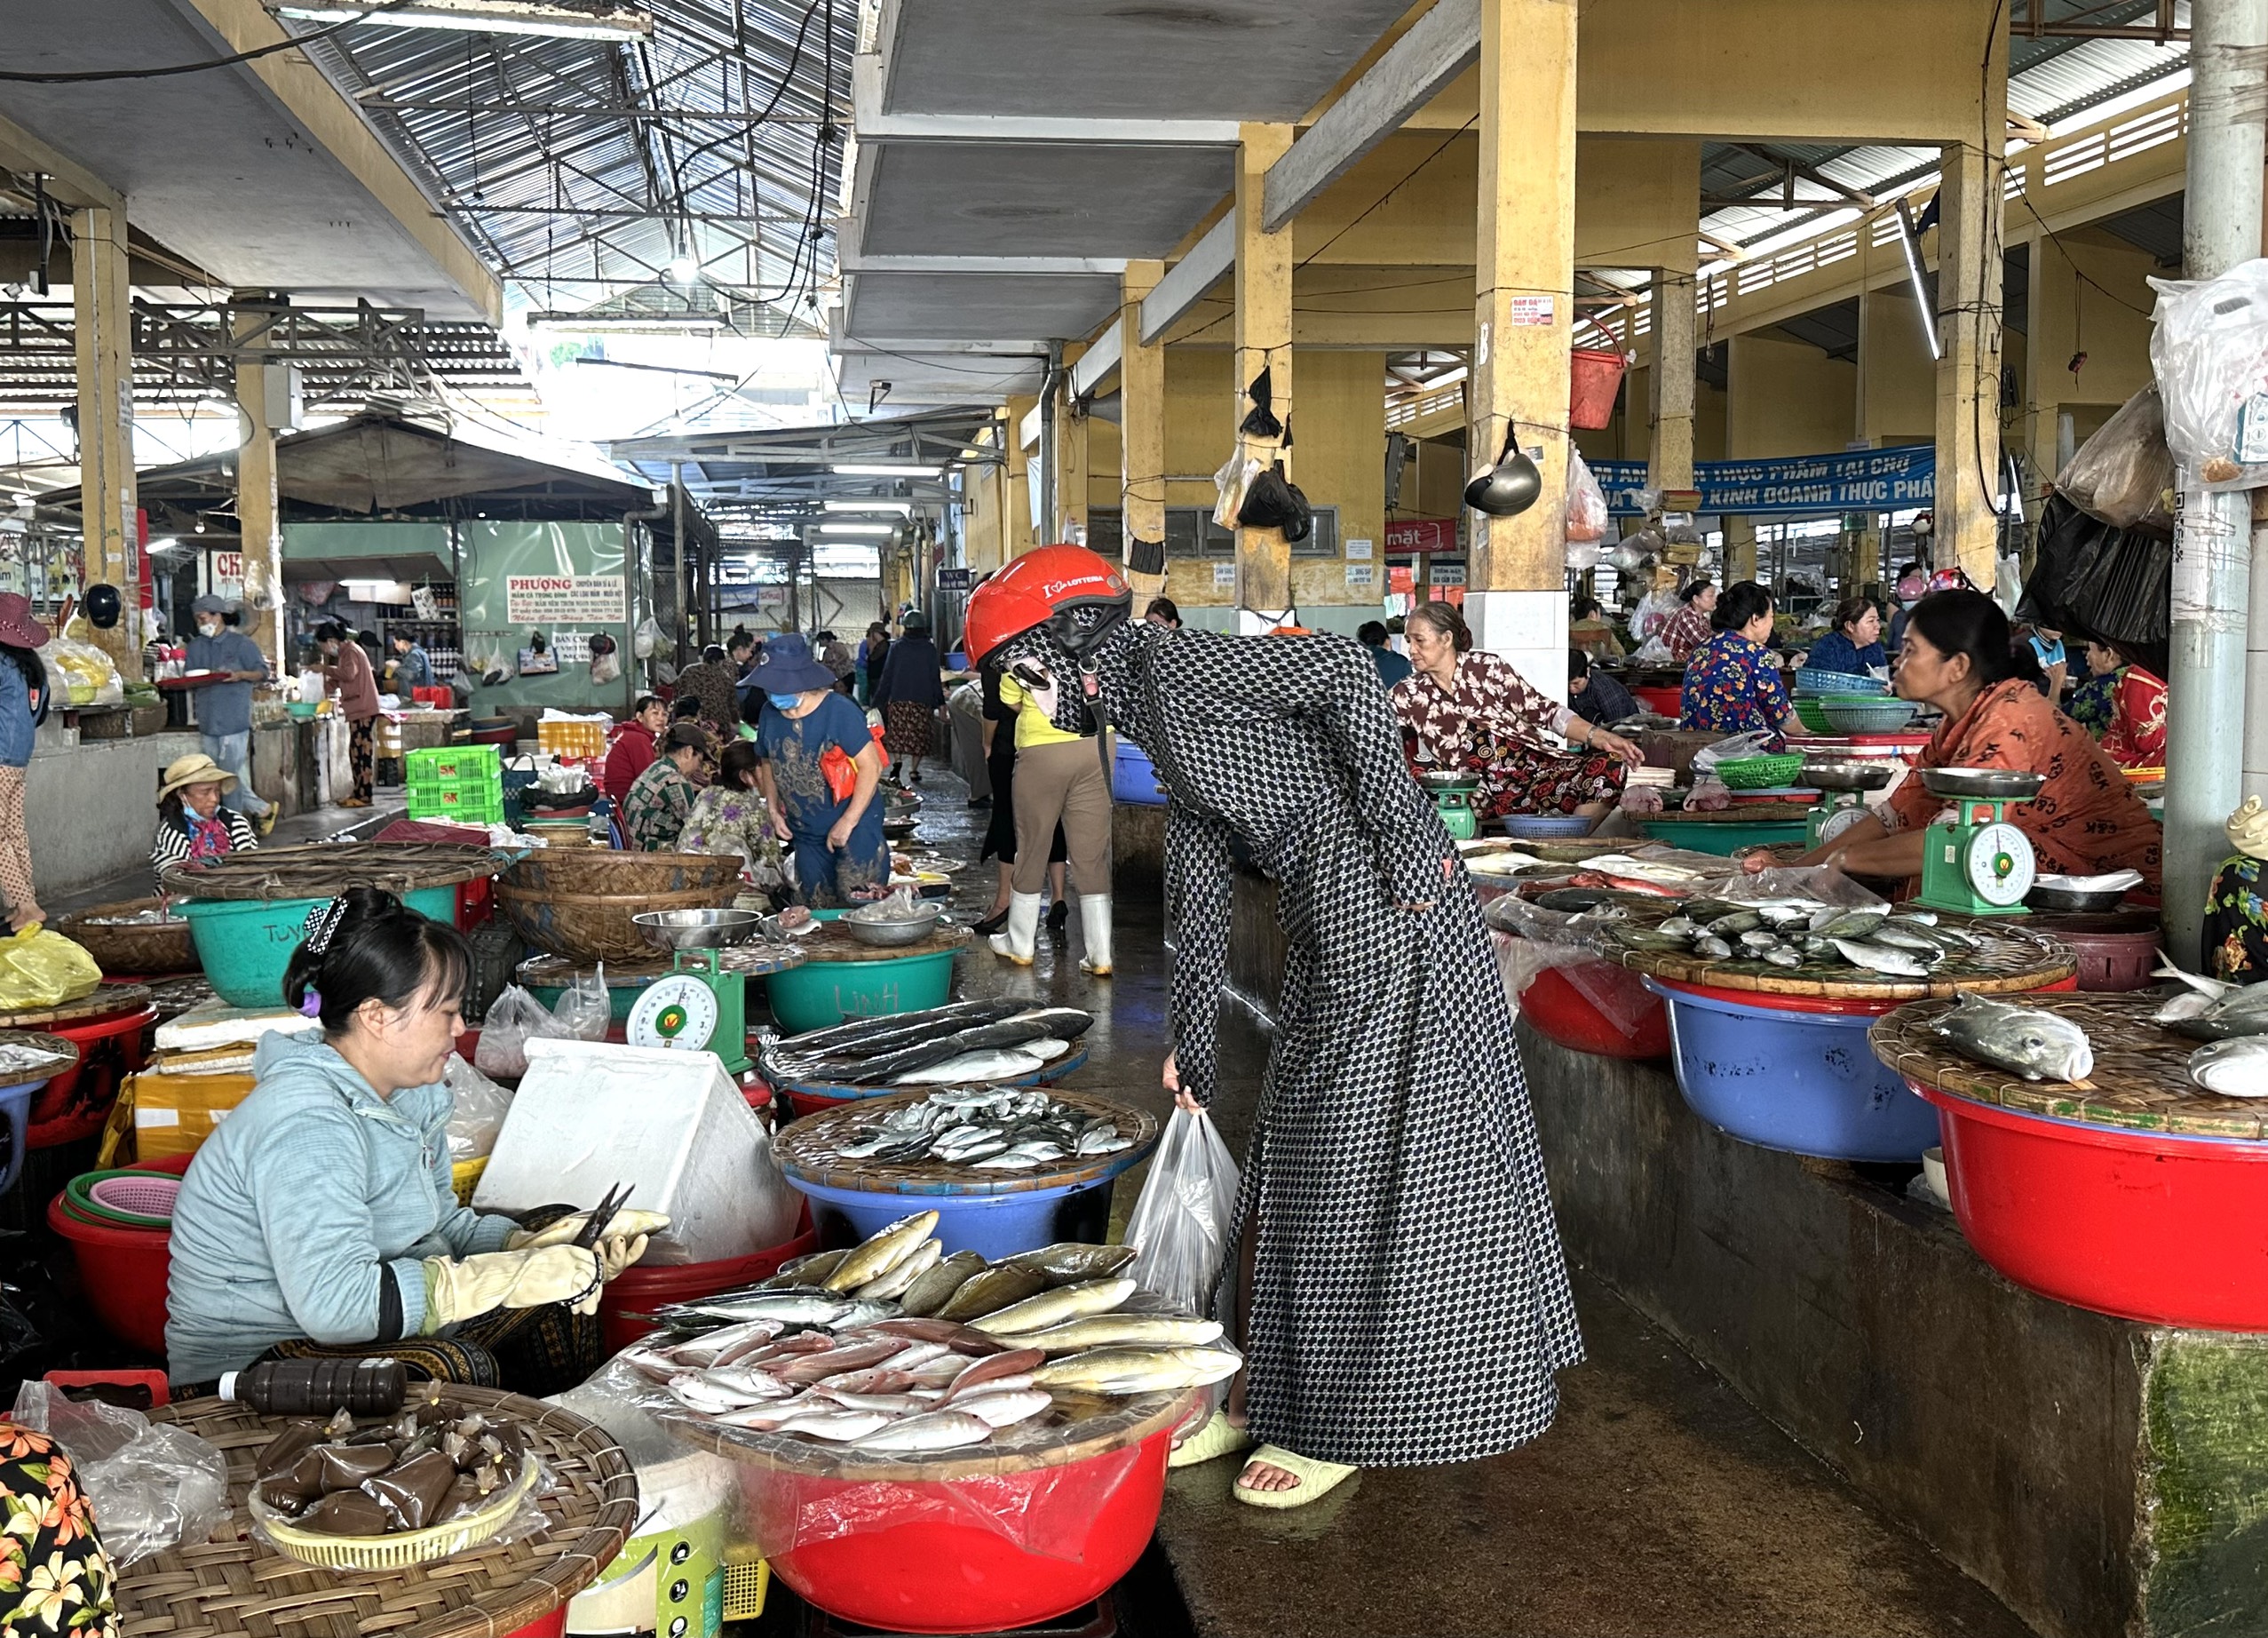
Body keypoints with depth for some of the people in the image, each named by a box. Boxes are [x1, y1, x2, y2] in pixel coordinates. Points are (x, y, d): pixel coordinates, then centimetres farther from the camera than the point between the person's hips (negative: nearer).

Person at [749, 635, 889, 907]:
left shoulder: (838, 711, -17)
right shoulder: (769, 714, 2)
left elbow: (871, 766, -18)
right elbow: (768, 764, 19)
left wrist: (847, 822, -19)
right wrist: (774, 809, 5)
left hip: (855, 825, -6)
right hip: (806, 833, 6)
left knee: (862, 907, -13)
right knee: (820, 913, 11)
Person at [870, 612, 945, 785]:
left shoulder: (897, 647, 1)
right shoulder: (930, 649, 1)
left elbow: (887, 675, 3)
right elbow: (935, 677, 1)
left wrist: (879, 700, 9)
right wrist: (939, 702, 7)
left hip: (898, 700, 0)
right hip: (923, 701, 0)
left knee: (897, 733, 1)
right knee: (919, 736, 8)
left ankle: (897, 764, -20)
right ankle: (914, 770, 8)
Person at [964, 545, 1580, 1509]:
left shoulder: (1168, 663, -9)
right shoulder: (1151, 719, 19)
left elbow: (1341, 668, -19)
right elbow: (1198, 895, 24)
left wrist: (1399, 830, -21)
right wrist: (1193, 1042, 27)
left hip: (1383, 904, -10)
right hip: (1325, 928, 10)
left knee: (1360, 1157, -1)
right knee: (1288, 1153, 15)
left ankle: (1338, 1425, 10)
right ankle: (1262, 1393, 27)